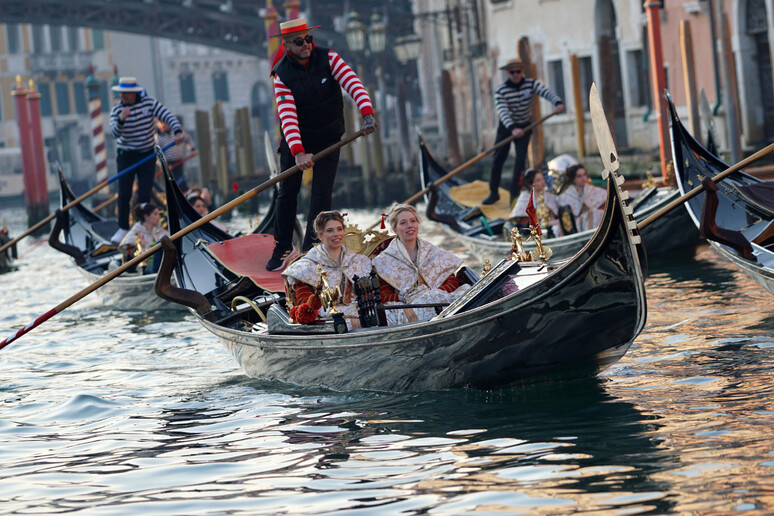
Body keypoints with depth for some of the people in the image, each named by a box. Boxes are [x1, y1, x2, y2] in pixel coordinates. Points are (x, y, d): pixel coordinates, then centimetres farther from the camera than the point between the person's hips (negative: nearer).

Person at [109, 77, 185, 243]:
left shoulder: (149, 103, -7)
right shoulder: (117, 109, -8)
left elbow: (167, 116, -14)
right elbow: (115, 133, -19)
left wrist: (178, 131, -31)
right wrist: (121, 119, -39)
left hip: (147, 155, 0)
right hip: (126, 156, 0)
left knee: (144, 194, -2)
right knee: (124, 194, -2)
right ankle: (123, 228, 10)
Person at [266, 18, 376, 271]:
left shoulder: (328, 59, -13)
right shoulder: (282, 75, -15)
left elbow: (353, 83, -25)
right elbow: (287, 116, -25)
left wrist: (367, 114, -43)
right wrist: (298, 152, -37)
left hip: (328, 138, 0)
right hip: (295, 139, 0)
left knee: (321, 195, -8)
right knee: (287, 193, 6)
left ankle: (310, 251, -3)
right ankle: (282, 246, 24)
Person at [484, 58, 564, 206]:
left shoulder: (531, 84, -12)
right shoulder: (500, 91, -16)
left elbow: (546, 92, -28)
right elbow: (503, 112, -28)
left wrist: (558, 102, -50)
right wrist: (513, 128, -44)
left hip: (524, 127, 0)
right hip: (506, 126, 0)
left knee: (521, 159, -11)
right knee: (498, 160, 2)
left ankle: (515, 195, -5)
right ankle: (493, 193, 17)